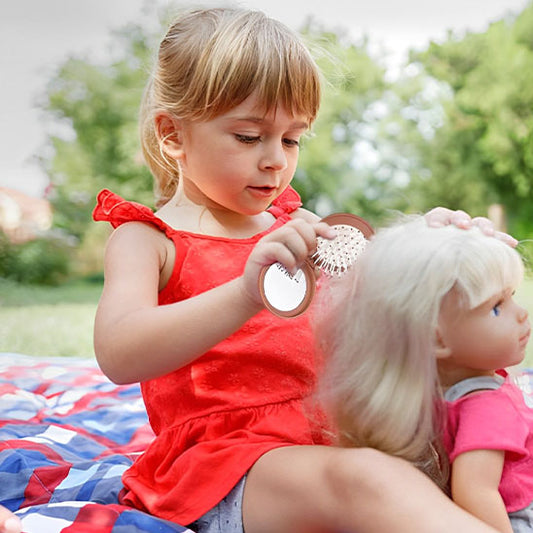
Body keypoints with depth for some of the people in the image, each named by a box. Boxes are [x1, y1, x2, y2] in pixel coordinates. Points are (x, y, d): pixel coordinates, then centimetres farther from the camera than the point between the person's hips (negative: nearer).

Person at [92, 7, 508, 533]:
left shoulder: (291, 229, 14)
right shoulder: (146, 239, -3)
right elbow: (118, 356, -23)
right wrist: (248, 294, -38)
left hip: (330, 438, 7)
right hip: (221, 461, -7)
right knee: (366, 478, -34)